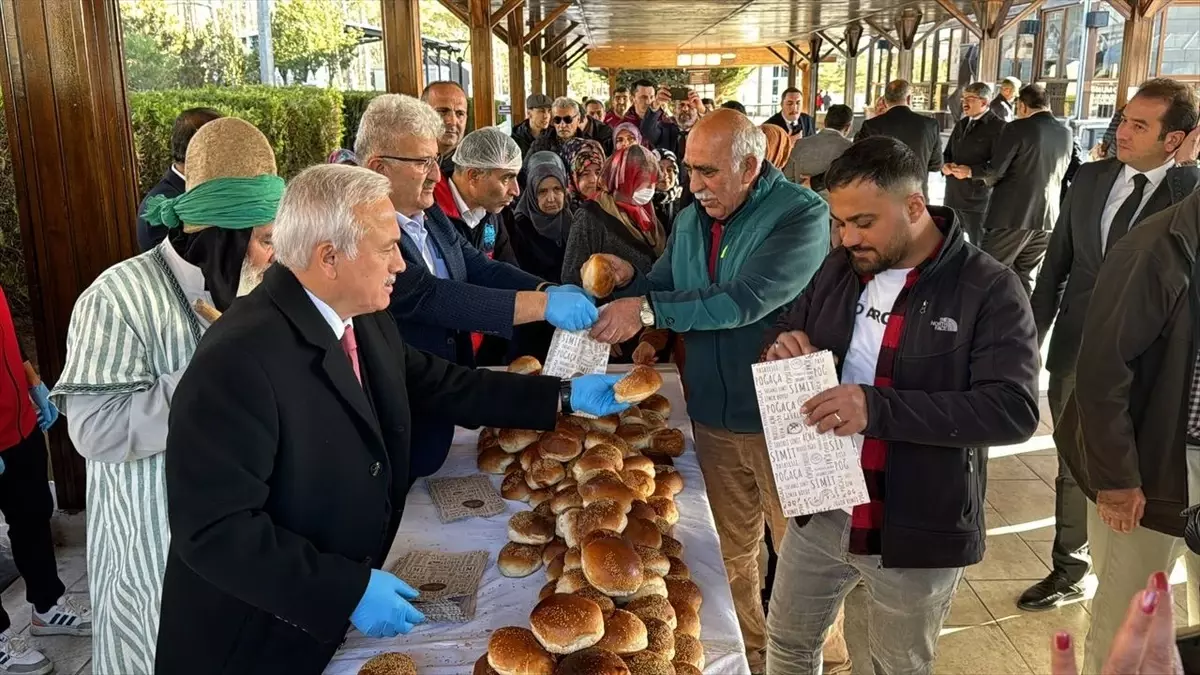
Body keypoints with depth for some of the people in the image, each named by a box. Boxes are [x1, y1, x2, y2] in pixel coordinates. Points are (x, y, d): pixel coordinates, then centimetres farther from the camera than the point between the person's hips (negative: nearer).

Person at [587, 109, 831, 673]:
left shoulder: (802, 215, -17)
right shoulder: (689, 220, 6)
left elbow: (748, 298, -29)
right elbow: (664, 290, 14)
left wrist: (647, 308, -30)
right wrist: (629, 279, -8)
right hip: (713, 413, 6)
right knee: (731, 549, 19)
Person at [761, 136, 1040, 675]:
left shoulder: (989, 290, -16)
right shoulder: (838, 269, 1)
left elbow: (1014, 410, -24)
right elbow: (786, 331, 15)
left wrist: (878, 407, -34)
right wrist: (782, 346, -11)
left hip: (918, 532, -4)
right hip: (819, 514, 5)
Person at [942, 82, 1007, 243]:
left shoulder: (998, 127, -10)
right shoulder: (961, 124, 16)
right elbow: (947, 153, 20)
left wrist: (971, 171, -22)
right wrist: (946, 165, -2)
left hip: (977, 199, -7)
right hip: (952, 197, 7)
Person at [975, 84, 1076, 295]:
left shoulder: (1017, 128, -9)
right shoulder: (1066, 133, 11)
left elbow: (994, 171, -13)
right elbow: (1072, 173, 20)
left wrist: (970, 172, 7)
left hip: (1012, 215, -6)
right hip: (1047, 217, 7)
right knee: (1023, 278, 12)